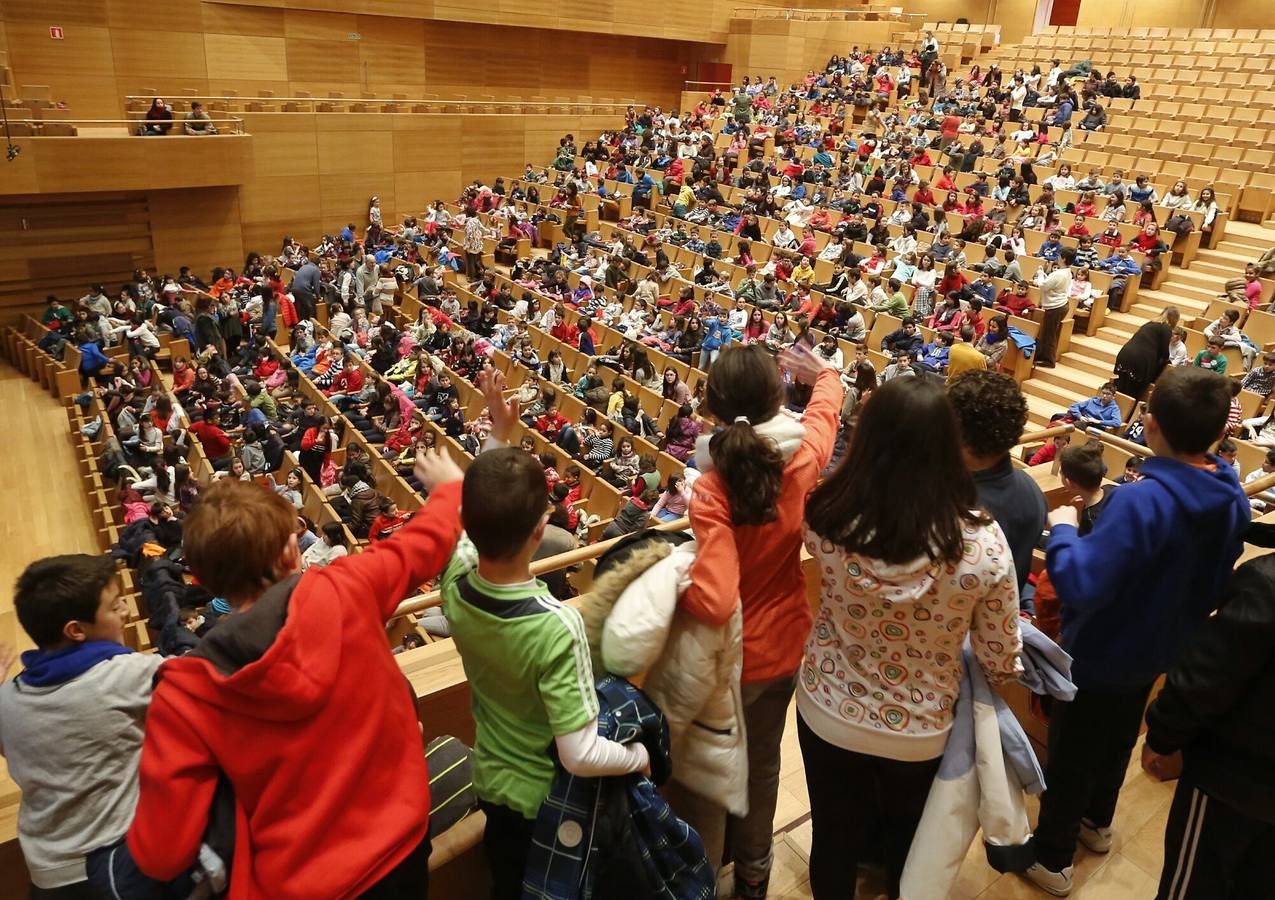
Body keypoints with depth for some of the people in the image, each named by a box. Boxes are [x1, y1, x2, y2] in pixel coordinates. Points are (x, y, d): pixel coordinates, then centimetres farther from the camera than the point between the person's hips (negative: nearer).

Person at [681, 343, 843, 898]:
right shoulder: (801, 461, -17)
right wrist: (825, 375, 27)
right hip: (785, 644, 5)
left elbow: (715, 601, -39)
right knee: (763, 762, 27)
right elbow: (824, 411, 7)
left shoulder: (711, 491, -31)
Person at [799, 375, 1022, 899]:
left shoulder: (828, 518, -25)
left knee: (835, 837, 26)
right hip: (919, 732, 0)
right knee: (908, 841, 31)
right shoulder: (982, 543, -28)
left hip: (827, 714, 0)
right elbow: (1000, 662, -14)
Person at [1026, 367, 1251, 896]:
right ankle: (1096, 822, 52)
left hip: (1099, 655, -7)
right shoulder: (1233, 497, -9)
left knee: (1071, 755, 12)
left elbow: (1080, 584, -40)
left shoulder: (1142, 500, -36)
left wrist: (1062, 529, -25)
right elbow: (1214, 582, 6)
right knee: (1118, 740, 29)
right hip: (1160, 650, 7)